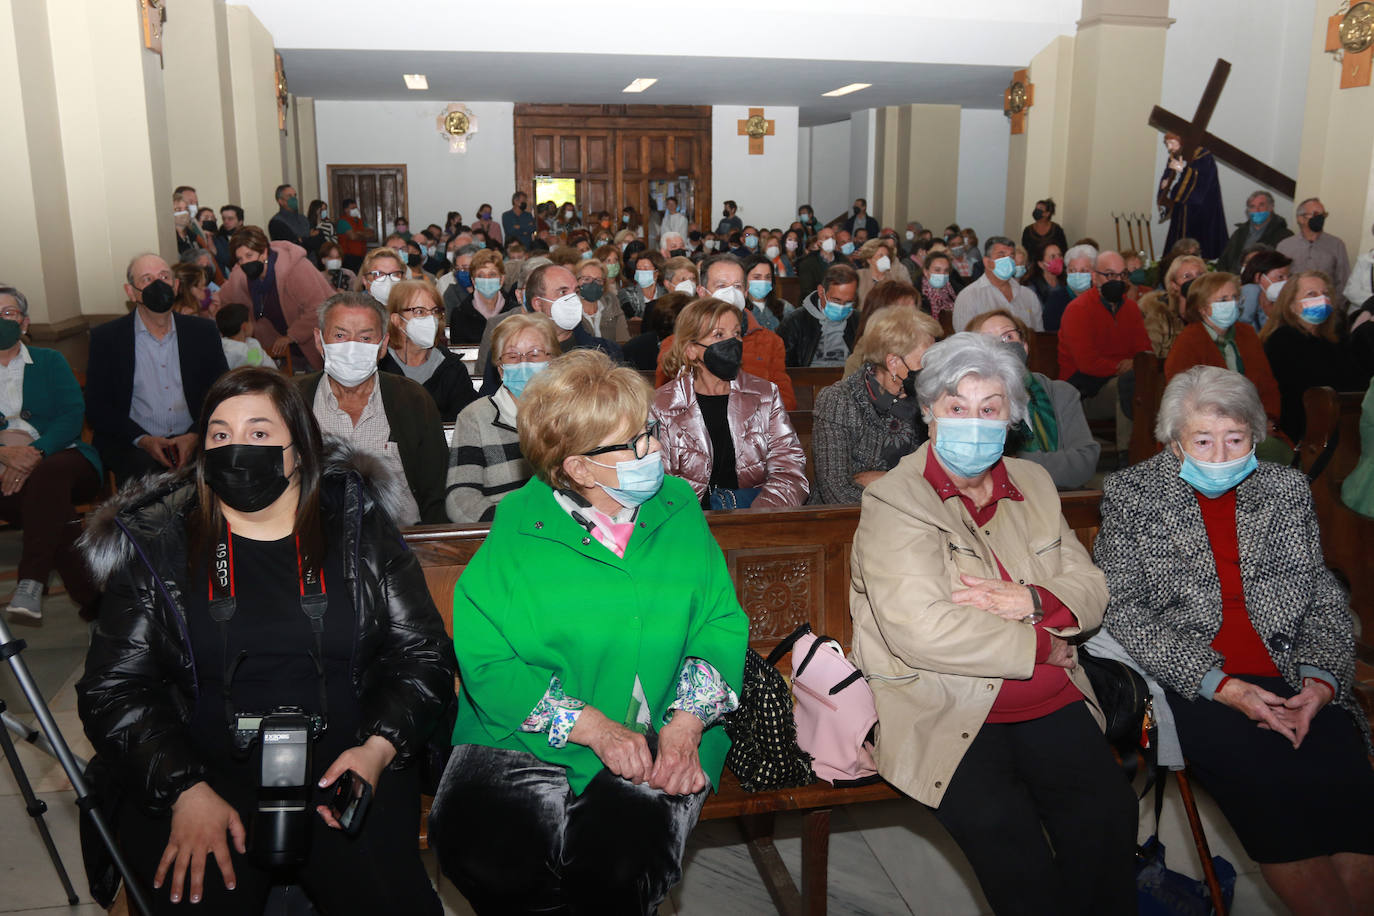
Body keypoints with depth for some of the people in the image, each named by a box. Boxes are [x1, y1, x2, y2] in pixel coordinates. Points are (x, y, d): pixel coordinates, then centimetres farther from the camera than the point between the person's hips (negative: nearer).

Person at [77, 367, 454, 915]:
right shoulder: (155, 546, 8)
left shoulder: (359, 528, 8)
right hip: (203, 766, 0)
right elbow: (111, 689, 3)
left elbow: (424, 655, 6)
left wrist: (378, 748, -11)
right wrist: (184, 791, -12)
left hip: (346, 764, 0)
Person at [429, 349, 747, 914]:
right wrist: (592, 728, -18)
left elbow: (722, 624, 5)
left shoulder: (677, 508, 5)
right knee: (484, 856, -26)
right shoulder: (518, 528, -3)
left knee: (620, 864, -27)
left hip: (661, 739, 1)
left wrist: (686, 724, -12)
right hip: (527, 736, 0)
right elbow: (485, 660, -8)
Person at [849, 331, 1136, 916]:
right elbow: (922, 632, -19)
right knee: (1001, 826, -27)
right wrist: (1039, 645, -8)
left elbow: (1090, 590, 14)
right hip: (940, 709, -5)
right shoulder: (892, 501, -7)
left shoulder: (1033, 483, 13)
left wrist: (1030, 600, -9)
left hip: (1051, 703, 5)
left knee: (1109, 810, -17)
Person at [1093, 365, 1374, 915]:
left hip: (1292, 681, 3)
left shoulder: (1287, 489, 13)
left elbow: (1325, 599, 12)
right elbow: (1122, 609, -6)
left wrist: (1320, 681, -7)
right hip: (1189, 682, -3)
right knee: (1274, 783, -27)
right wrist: (1223, 686, -14)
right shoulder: (1130, 493, 2)